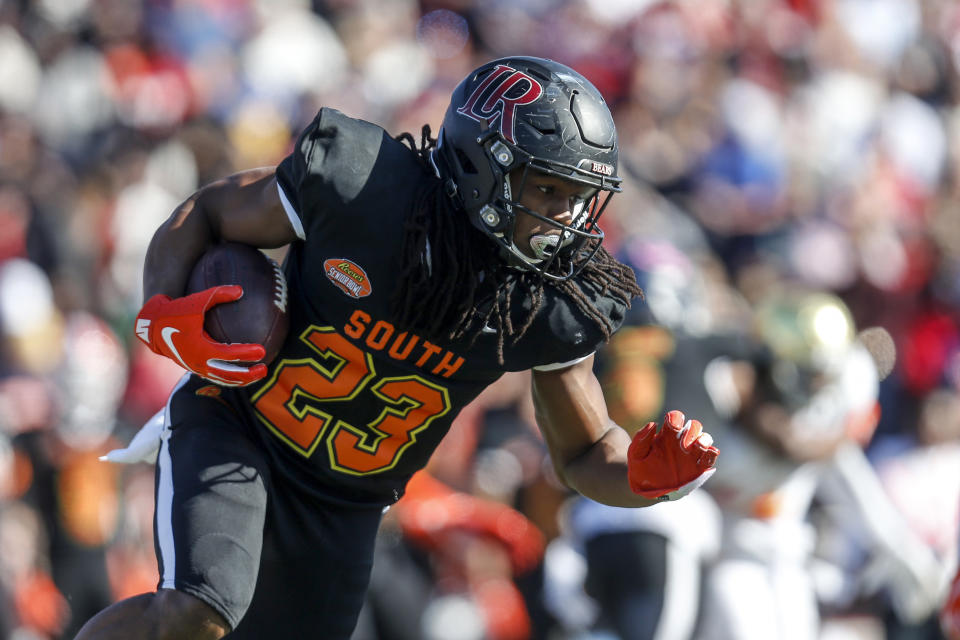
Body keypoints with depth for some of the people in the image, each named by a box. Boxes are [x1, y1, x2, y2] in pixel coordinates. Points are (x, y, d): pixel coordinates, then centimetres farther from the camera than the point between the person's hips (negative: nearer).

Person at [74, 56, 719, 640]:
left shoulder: (557, 309, -13)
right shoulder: (361, 186, -22)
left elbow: (587, 454, 0)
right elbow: (203, 215, -6)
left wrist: (646, 475, -22)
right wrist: (164, 314, -24)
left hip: (344, 505, 4)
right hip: (233, 430, -4)